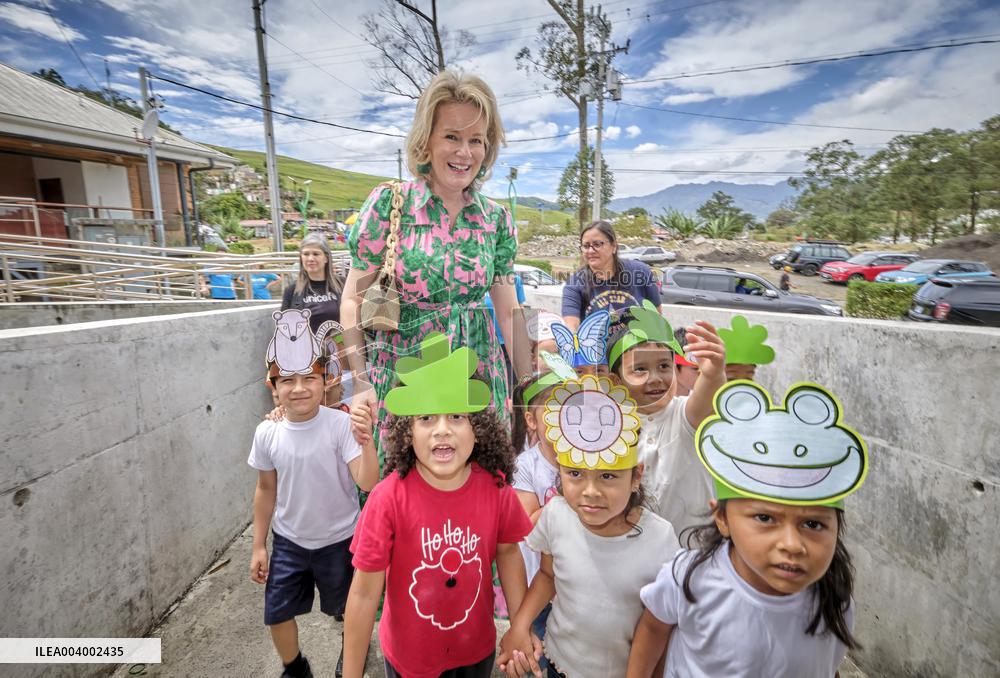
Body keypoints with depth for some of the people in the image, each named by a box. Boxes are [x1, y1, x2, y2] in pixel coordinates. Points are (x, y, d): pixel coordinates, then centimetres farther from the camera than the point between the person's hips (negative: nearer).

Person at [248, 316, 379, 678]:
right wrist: (259, 545, 7)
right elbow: (266, 490, 1)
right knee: (277, 614, 15)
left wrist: (366, 440, -49)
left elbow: (368, 483, -31)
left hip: (338, 539, -2)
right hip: (287, 540, 3)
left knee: (348, 609, 20)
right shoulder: (267, 433, -13)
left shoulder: (341, 424, -26)